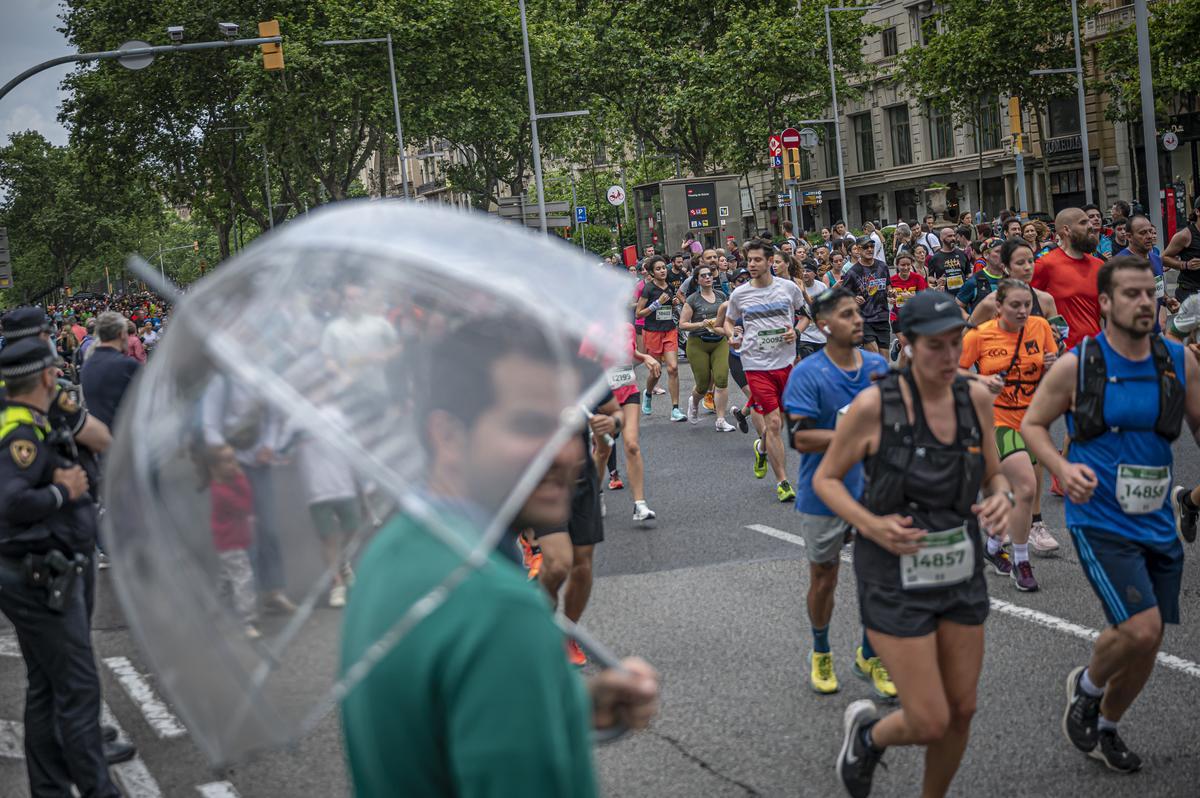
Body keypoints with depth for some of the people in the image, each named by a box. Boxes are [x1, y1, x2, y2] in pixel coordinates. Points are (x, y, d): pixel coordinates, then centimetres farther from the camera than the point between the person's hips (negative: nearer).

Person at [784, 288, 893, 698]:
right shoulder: (807, 374, -14)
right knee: (824, 579, 12)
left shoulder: (879, 365, 2)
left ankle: (869, 656, 25)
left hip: (874, 491, 4)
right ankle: (820, 654, 34)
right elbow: (801, 438, -21)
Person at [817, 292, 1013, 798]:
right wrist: (872, 526, -24)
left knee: (961, 712, 13)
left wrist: (1001, 500, -17)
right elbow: (825, 479, -7)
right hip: (896, 580, -5)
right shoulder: (874, 404, -19)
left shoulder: (976, 398, -5)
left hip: (957, 574, 5)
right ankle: (868, 732, 31)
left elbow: (992, 478, 7)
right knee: (931, 725, -5)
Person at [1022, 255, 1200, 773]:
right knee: (1140, 628, -19)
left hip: (1157, 525, 5)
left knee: (1147, 642, 11)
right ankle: (1085, 686, 13)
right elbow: (1032, 424, 1)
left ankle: (1106, 728, 36)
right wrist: (1062, 467, -18)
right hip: (1099, 522, -5)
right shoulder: (1076, 365, -10)